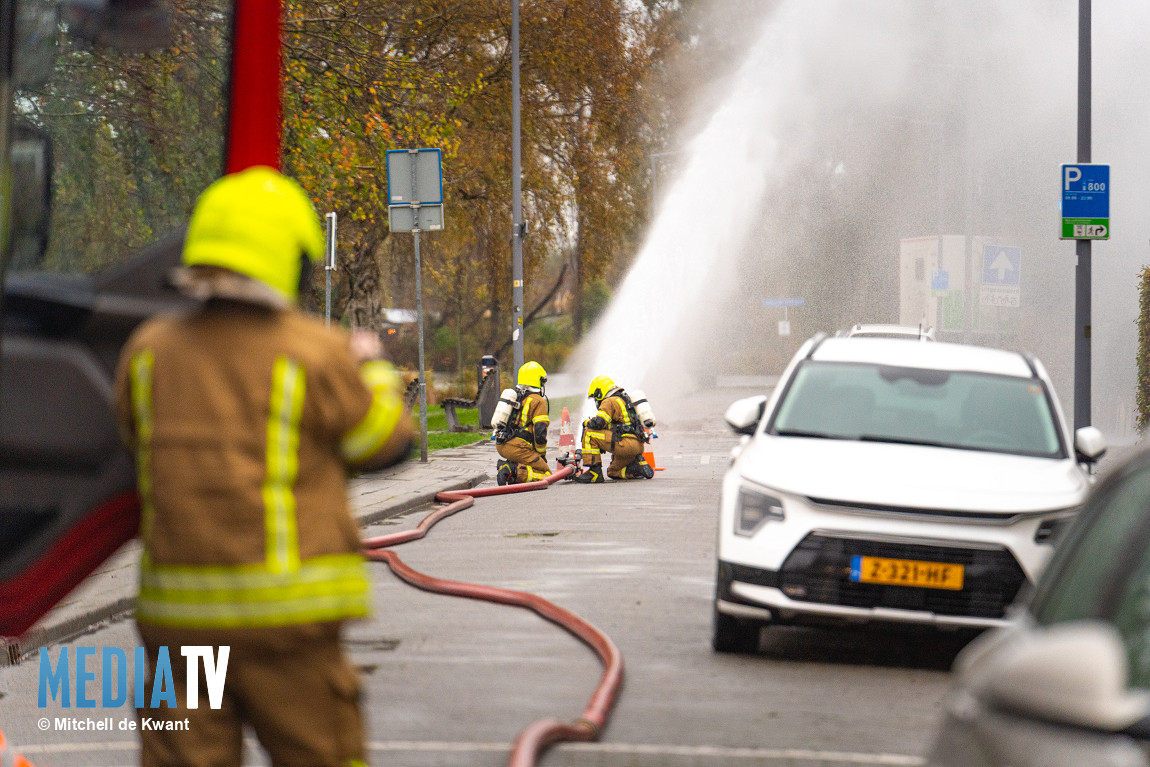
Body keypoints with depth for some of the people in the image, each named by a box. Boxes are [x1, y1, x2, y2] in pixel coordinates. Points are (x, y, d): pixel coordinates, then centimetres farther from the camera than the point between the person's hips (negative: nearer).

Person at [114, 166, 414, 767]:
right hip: (286, 609, -3)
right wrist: (372, 368, 25)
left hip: (180, 608, 3)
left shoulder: (149, 352, 3)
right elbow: (386, 442, 5)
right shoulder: (314, 355, -8)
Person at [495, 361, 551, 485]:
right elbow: (540, 432, -12)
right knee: (545, 474, -3)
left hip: (501, 446, 8)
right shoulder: (538, 401, -4)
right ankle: (513, 471, -24)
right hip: (518, 447, -8)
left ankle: (509, 466, 5)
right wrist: (542, 455, 3)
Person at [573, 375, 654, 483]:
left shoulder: (610, 401, -2)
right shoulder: (624, 400, 29)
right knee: (613, 472, 27)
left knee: (589, 433, -8)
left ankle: (593, 472, -12)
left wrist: (587, 423, 7)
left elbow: (598, 423, -14)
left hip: (627, 444, -10)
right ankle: (639, 465, 5)